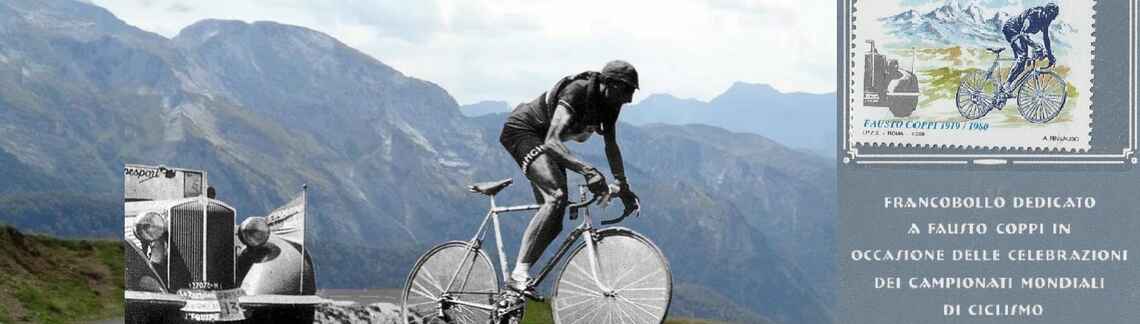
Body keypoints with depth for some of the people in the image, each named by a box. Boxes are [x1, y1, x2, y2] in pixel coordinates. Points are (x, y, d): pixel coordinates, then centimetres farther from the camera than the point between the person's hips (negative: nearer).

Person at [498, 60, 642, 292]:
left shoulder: (609, 103, -8)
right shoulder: (576, 93, -33)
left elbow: (611, 145, 7)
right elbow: (551, 142, -44)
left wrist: (623, 186, 5)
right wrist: (587, 171, -54)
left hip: (542, 139, 9)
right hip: (521, 131, -9)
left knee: (554, 223, 3)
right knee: (556, 196, -30)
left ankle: (518, 278, 11)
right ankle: (519, 274, -34)